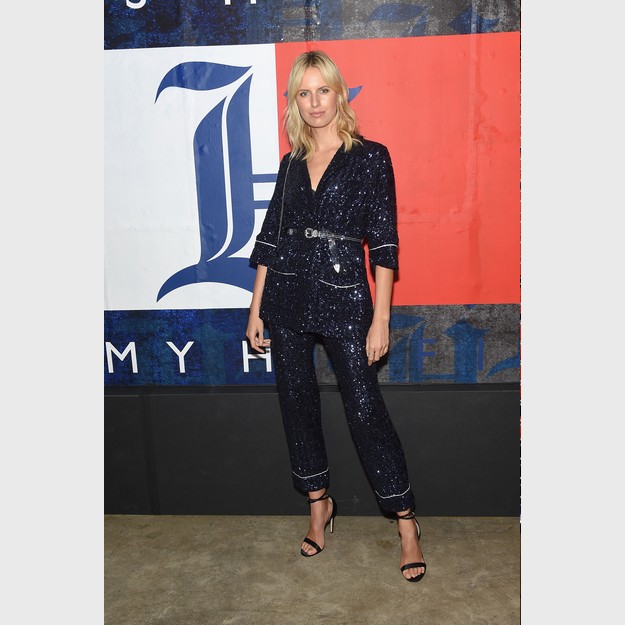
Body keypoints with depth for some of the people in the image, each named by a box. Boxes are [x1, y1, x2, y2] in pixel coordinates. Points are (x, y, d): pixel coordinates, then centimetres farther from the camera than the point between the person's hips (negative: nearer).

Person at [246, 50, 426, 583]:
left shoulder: (370, 157, -2)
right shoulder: (292, 164, 12)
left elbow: (384, 244, -7)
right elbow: (270, 238, 12)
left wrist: (380, 319, -12)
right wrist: (256, 308, 9)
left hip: (343, 297, -5)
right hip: (287, 298, 5)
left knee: (365, 408, -5)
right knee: (297, 403, 11)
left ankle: (407, 524, 12)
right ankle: (319, 506, 31)